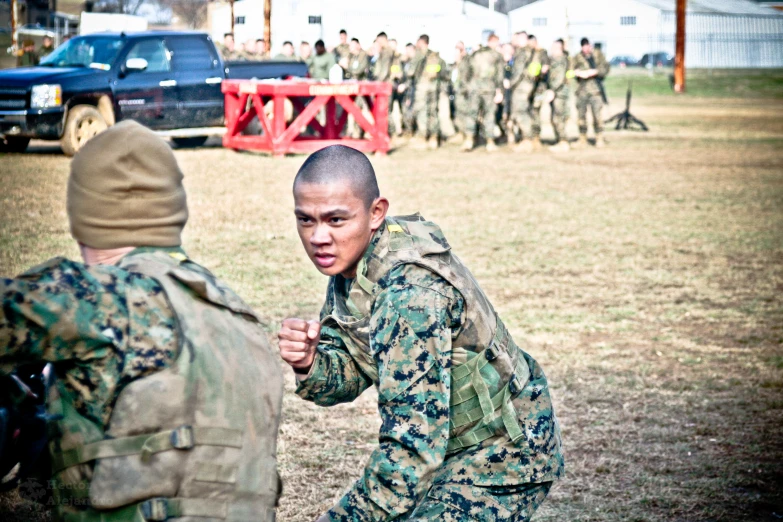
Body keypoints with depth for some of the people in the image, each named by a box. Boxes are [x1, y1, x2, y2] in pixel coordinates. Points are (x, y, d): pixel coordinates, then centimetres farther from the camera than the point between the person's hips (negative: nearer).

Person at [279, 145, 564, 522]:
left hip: (500, 456, -9)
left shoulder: (411, 291, -31)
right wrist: (309, 364, -21)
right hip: (446, 447, 9)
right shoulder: (351, 261, -5)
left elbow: (412, 444, -33)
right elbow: (347, 376, 0)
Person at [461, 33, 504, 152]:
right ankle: (490, 143, 10)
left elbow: (470, 72, 15)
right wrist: (499, 91, -2)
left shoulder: (475, 54, 12)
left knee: (472, 113, 1)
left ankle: (469, 140, -13)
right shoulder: (497, 55, 1)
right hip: (489, 87, -2)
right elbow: (499, 75, -3)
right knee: (489, 115, 6)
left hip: (475, 86, 2)